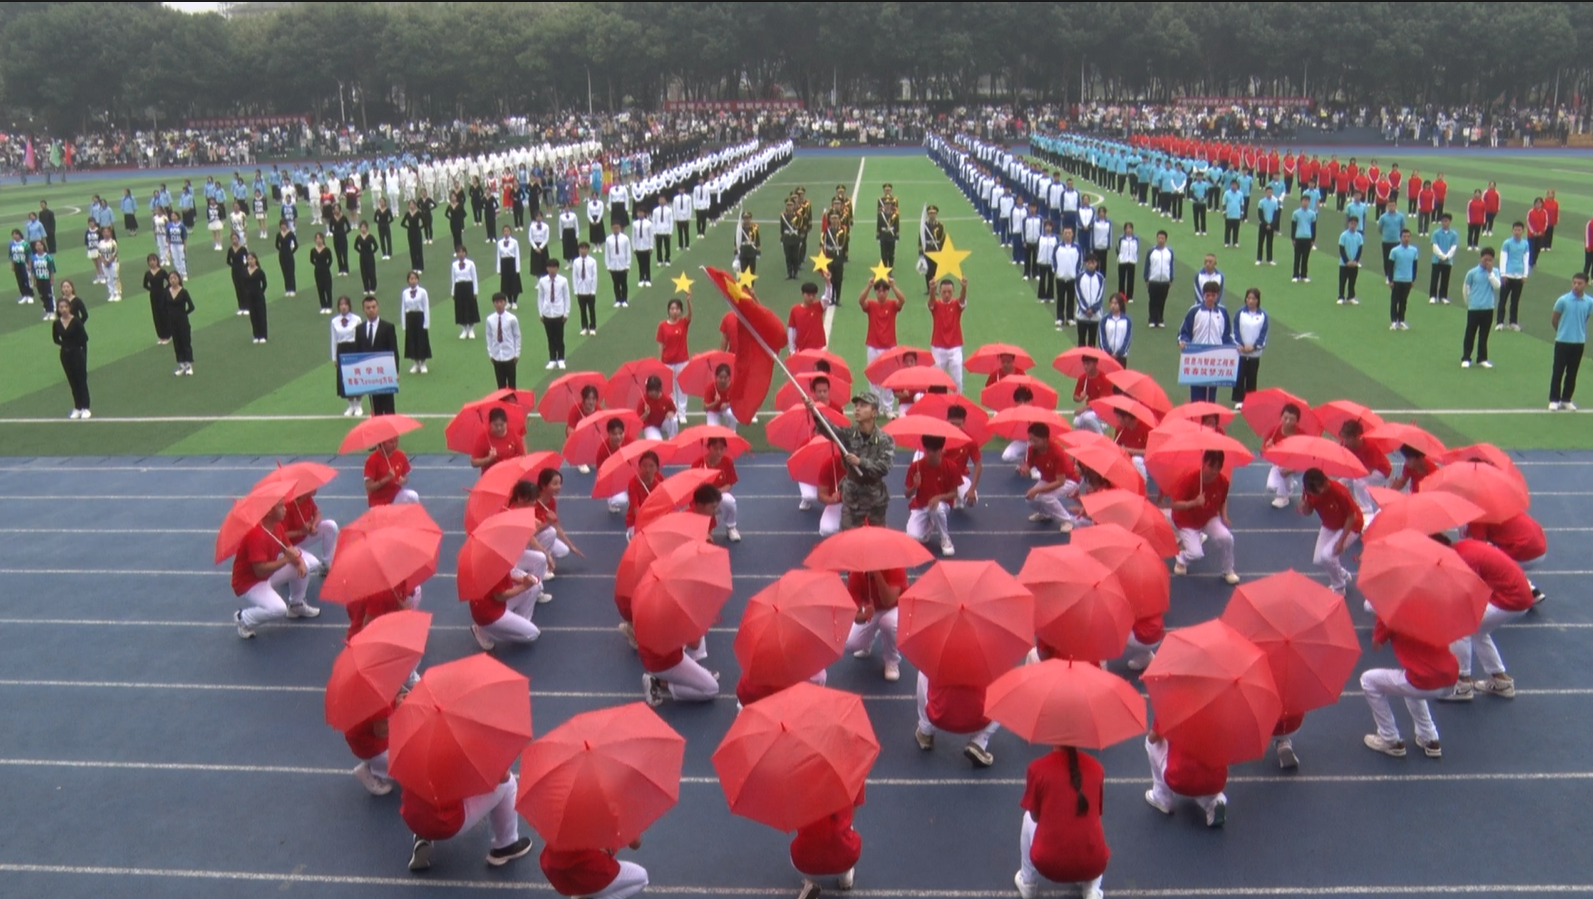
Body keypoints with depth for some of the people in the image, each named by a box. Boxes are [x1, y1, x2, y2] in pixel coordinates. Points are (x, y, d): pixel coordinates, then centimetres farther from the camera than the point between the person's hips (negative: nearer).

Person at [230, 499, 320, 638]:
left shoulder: (277, 525, -4)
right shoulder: (256, 534, -32)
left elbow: (288, 547, 8)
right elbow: (260, 570, -33)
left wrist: (299, 559, -14)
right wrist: (287, 559, -28)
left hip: (268, 574, 9)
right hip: (248, 584, -9)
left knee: (303, 565, 2)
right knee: (279, 610, -30)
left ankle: (296, 605, 22)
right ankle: (243, 619, -1)